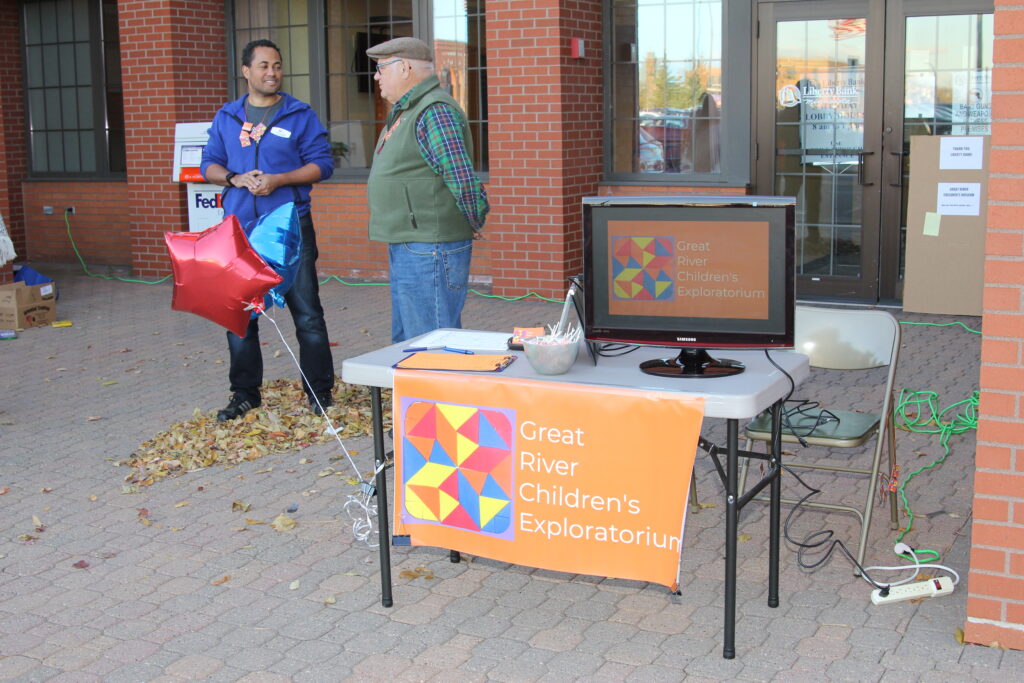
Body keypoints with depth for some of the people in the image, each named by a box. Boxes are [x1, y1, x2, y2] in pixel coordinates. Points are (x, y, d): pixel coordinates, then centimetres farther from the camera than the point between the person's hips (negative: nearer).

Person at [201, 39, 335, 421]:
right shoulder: (226, 118, 13)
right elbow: (209, 164, 14)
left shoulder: (301, 115, 3)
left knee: (307, 313, -2)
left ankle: (319, 391, 9)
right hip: (240, 228, 3)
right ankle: (245, 394, 18)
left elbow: (322, 164, -1)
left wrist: (278, 180, -13)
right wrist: (236, 178, -7)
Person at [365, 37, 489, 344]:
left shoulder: (434, 111, -17)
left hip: (429, 251, -11)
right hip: (405, 248, 11)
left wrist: (475, 223, -9)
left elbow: (463, 180, -23)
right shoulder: (403, 113, 17)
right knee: (404, 343, 18)